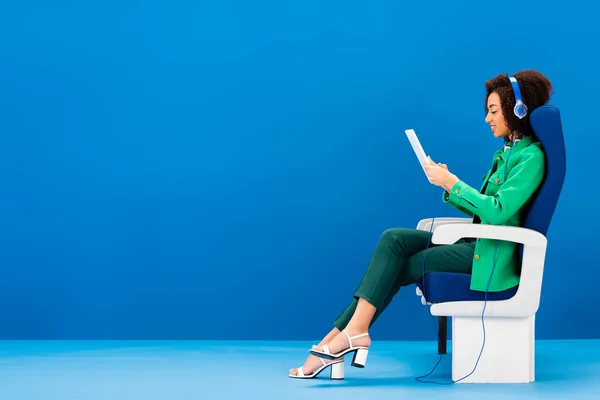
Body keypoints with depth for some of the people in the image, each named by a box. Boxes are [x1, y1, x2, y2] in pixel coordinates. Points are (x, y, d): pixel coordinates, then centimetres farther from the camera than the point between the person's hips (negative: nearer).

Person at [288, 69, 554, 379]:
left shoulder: (531, 156, -14)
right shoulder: (507, 151, 16)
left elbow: (497, 211, -26)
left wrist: (452, 183, -20)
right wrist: (447, 184, -1)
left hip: (492, 256, -9)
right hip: (476, 242, 9)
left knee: (393, 268, -12)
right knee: (393, 239, -8)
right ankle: (348, 332, -14)